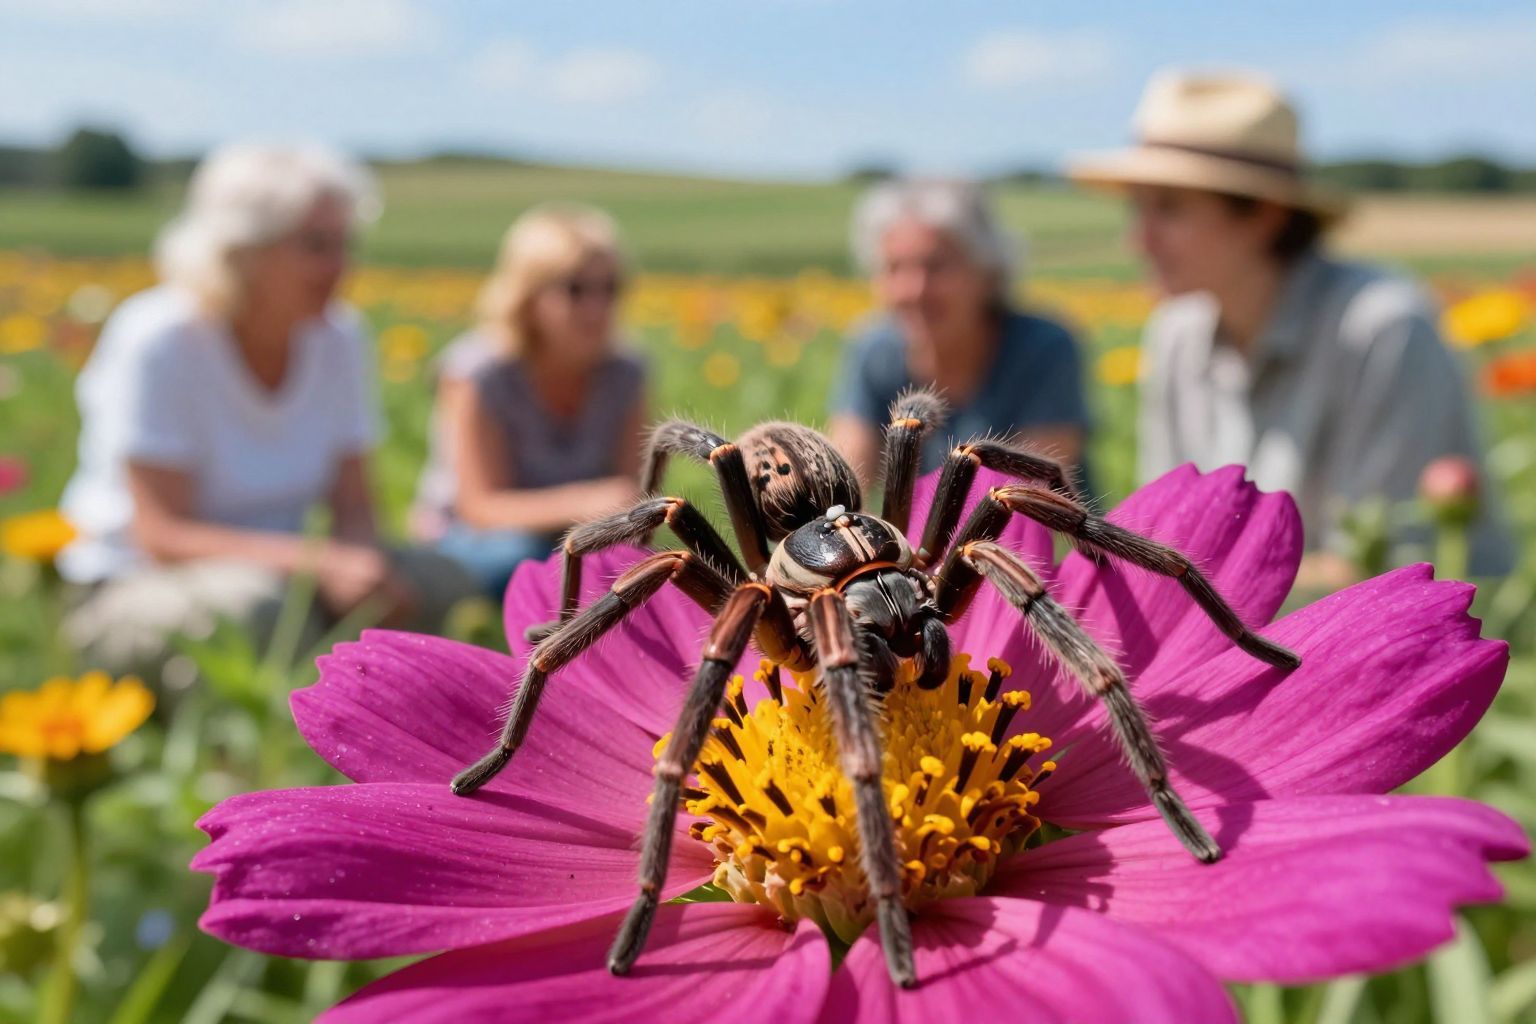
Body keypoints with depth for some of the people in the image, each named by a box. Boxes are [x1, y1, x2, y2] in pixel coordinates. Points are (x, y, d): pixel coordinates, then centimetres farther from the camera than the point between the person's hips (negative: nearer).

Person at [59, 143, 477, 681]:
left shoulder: (339, 339, -2)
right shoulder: (157, 343, -18)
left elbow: (353, 509, 0)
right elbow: (162, 539, -21)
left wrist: (368, 566, -24)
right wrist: (321, 562, -33)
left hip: (279, 576, 5)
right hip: (130, 594, -5)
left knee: (440, 582, -19)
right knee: (257, 605, -37)